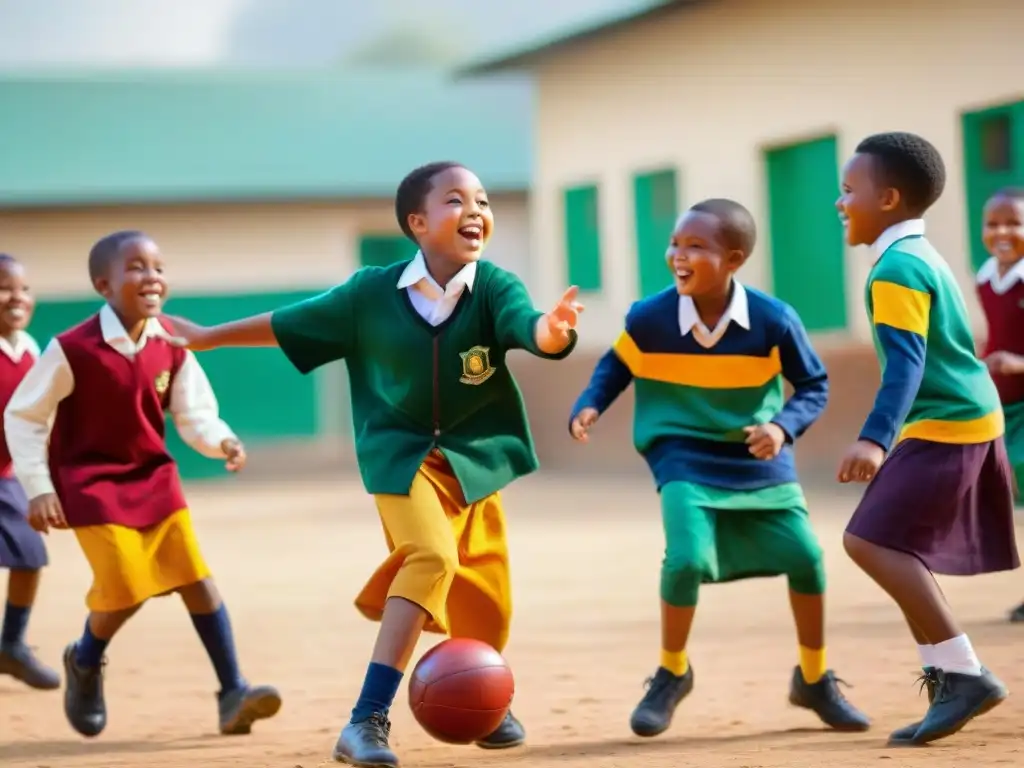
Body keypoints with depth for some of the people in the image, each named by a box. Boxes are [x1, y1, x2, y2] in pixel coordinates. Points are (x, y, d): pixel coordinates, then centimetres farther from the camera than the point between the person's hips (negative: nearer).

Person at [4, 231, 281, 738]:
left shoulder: (172, 348, -3)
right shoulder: (72, 350, -17)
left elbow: (194, 415, 2)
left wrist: (220, 442, -20)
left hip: (154, 478, 5)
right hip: (91, 482, -5)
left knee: (196, 576, -5)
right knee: (126, 586, -14)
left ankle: (232, 694, -2)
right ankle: (84, 664, 19)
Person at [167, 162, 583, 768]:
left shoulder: (494, 288, -13)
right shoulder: (373, 293, -11)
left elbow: (530, 329, -34)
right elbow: (290, 324, 3)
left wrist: (552, 331, -58)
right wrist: (208, 336, 12)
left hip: (474, 457, 3)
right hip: (401, 453, -3)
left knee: (485, 590, 10)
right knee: (430, 555, -26)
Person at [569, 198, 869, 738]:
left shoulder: (773, 320, -15)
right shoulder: (649, 318, -14)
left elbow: (813, 386, -4)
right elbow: (615, 366, 4)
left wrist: (784, 426, -21)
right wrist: (589, 407, -14)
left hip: (759, 462, 2)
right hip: (686, 460, -2)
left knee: (805, 556, -2)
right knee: (687, 558, -22)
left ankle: (814, 679, 22)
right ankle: (672, 673, 6)